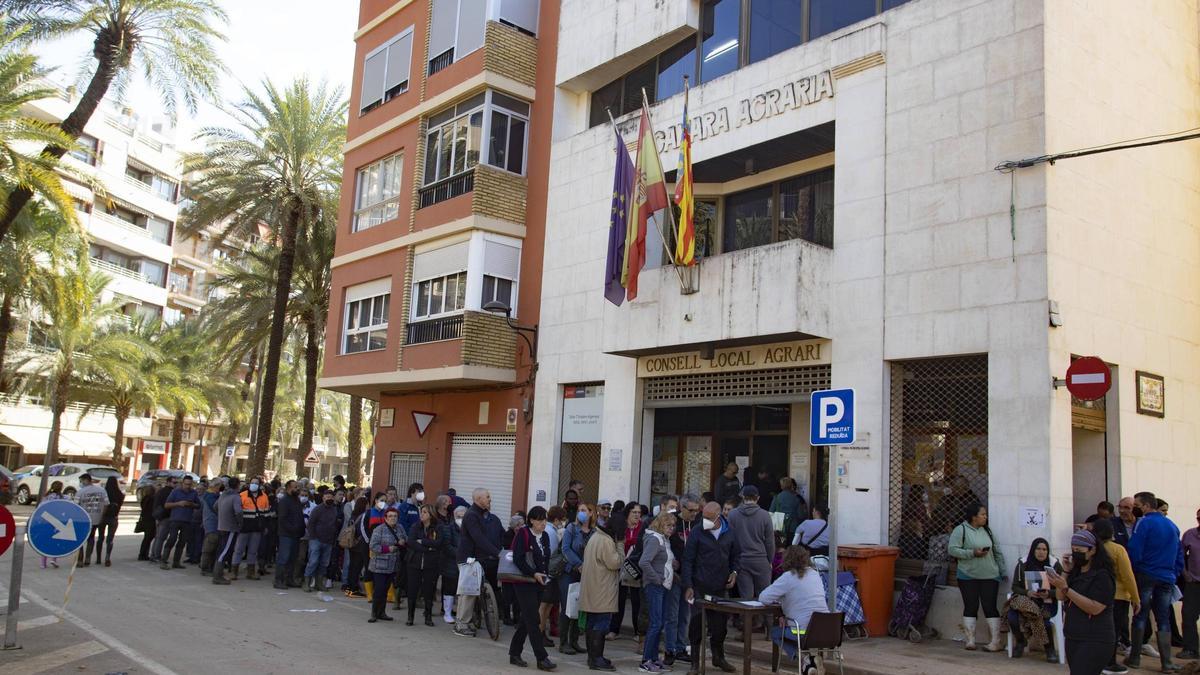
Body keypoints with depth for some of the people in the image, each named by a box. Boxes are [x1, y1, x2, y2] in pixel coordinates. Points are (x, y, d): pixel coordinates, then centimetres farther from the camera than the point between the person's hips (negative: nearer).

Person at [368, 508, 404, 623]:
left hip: (392, 566, 6)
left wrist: (402, 542, -1)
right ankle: (374, 613, 5)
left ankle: (382, 612, 20)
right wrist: (387, 549, -20)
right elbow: (373, 546, -14)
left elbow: (403, 542, 23)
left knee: (385, 590, 11)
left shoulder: (399, 529, 9)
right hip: (379, 566, -6)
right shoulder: (379, 530, -11)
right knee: (379, 590, -7)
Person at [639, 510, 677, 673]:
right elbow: (643, 562, -26)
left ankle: (654, 658, 19)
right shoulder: (654, 539, -15)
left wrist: (672, 575, 9)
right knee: (656, 623, -9)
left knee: (659, 623, 12)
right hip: (654, 586, -9)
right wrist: (657, 579, -18)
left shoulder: (665, 540, 15)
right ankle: (645, 662, -4)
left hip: (663, 586, 9)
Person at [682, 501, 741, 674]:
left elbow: (736, 555, 18)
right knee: (697, 624, -1)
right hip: (700, 587, -3)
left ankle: (718, 657, 33)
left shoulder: (729, 533, 3)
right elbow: (688, 560, -7)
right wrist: (688, 586, -12)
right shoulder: (698, 533, -8)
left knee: (720, 624, 12)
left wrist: (734, 571, -1)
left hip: (721, 588, 3)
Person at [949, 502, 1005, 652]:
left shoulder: (987, 531, 11)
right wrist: (973, 553, -18)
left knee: (990, 607, -1)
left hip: (990, 577, 3)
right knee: (970, 607, 1)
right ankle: (970, 640, 6)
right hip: (968, 577, -3)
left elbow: (997, 552, 15)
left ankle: (995, 642, 0)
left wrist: (1002, 570, 9)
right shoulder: (961, 530, -4)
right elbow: (953, 549, -12)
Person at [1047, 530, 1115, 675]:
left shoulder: (1102, 576, -12)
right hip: (1072, 638, 8)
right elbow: (1061, 597, 10)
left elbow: (1094, 608, -21)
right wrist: (1066, 573, 0)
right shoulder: (1076, 572, 13)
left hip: (1095, 642, -8)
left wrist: (1066, 588, -25)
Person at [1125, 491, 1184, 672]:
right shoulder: (1172, 526, 10)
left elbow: (1134, 551, -16)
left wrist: (1130, 572, -3)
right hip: (1167, 579, 5)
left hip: (1146, 576, -5)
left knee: (1140, 617, 3)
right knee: (1163, 620, 9)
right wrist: (1174, 575, 17)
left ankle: (1135, 658, 8)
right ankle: (1167, 662, 5)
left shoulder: (1144, 523, -11)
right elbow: (1179, 555, 14)